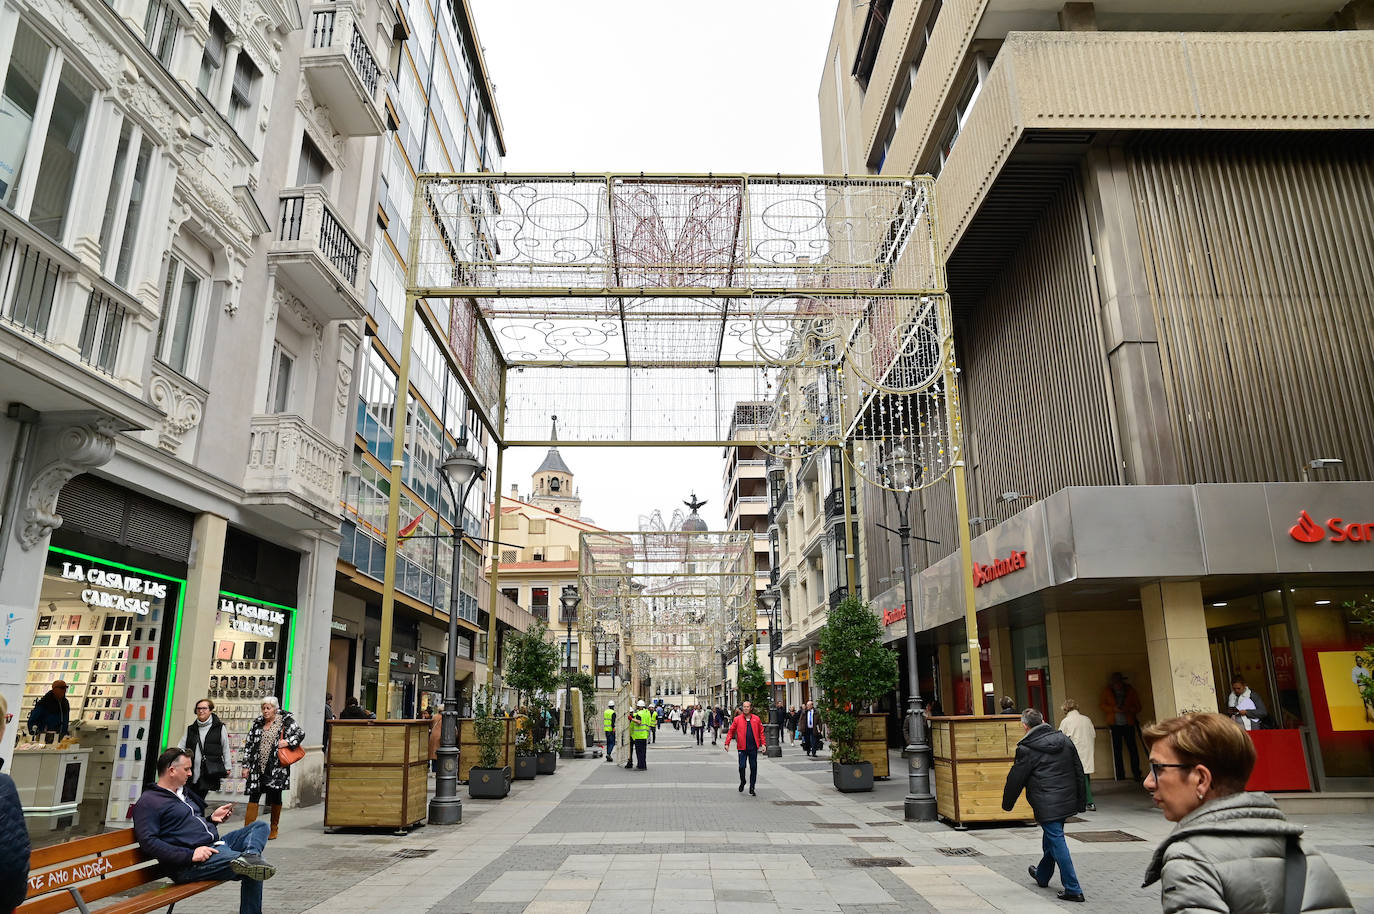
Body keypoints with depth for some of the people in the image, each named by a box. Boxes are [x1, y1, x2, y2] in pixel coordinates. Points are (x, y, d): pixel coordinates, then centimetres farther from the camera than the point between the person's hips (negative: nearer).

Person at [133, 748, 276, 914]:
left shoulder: (184, 793, 25)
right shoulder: (148, 802, -3)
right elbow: (148, 842, -17)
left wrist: (212, 819, 14)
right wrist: (190, 855, -24)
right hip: (189, 865, -10)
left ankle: (250, 857, -33)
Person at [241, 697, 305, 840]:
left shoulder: (286, 721, -1)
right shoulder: (257, 723, 10)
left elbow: (301, 733, -1)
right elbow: (248, 745, 12)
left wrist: (288, 742, -18)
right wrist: (246, 766, 7)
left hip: (276, 768, -3)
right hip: (257, 768, 3)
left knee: (275, 798, 5)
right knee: (253, 797, -2)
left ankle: (274, 829, 19)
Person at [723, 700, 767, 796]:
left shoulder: (756, 719, 3)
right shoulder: (737, 719, -1)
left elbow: (761, 732, 8)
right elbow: (731, 731, 2)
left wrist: (763, 744, 1)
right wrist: (727, 743, -3)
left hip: (753, 748, 1)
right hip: (742, 748, -1)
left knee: (753, 767, 5)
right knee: (742, 766, -4)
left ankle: (751, 788, 16)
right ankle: (742, 782, 26)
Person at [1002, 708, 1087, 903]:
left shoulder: (1026, 749, -12)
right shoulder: (1064, 740, 6)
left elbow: (1015, 779, -6)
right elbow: (1079, 771, 11)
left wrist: (1007, 804, 8)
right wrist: (1080, 801, 19)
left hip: (1047, 805, -8)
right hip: (1067, 801, 8)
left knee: (1057, 842, -1)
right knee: (1050, 837, 22)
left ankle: (1073, 889, -1)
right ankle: (1042, 875, 39)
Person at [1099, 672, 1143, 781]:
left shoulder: (1130, 690, 4)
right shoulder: (1107, 691, 5)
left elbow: (1137, 706, 5)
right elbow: (1102, 705, 7)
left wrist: (1128, 709, -14)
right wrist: (1114, 709, -10)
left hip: (1128, 724, 0)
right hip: (1114, 724, 0)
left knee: (1132, 748, -4)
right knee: (1117, 750, 1)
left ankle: (1136, 774, 6)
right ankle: (1120, 775, 6)